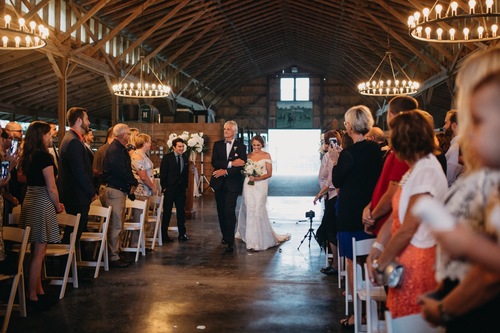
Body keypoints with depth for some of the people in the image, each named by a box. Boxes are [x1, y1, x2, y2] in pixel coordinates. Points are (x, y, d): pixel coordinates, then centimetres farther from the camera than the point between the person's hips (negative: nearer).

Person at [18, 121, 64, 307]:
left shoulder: (28, 156, 11)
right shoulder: (45, 156, -15)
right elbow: (51, 188, -17)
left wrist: (55, 204, 17)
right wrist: (57, 206, 0)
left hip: (30, 201, 9)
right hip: (42, 204, -9)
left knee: (37, 251, 15)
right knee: (38, 252, -3)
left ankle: (38, 290, 23)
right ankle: (32, 296, 2)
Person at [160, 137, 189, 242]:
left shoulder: (185, 158, 8)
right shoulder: (167, 157, -5)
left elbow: (186, 173, 12)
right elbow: (162, 173, -6)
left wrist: (185, 185, 6)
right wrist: (164, 187, -9)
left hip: (181, 189, 4)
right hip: (170, 189, -4)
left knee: (181, 211, 8)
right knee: (167, 212, 3)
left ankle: (182, 233, 17)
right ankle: (164, 234, 11)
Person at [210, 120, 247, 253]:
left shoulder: (241, 146, 1)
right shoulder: (217, 144, 8)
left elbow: (241, 166, -7)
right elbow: (214, 162, -5)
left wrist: (226, 171, -15)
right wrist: (230, 163, -16)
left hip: (232, 184, -3)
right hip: (219, 183, 3)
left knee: (230, 212, -10)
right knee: (221, 211, 10)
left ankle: (230, 242, -7)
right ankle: (225, 236, 26)